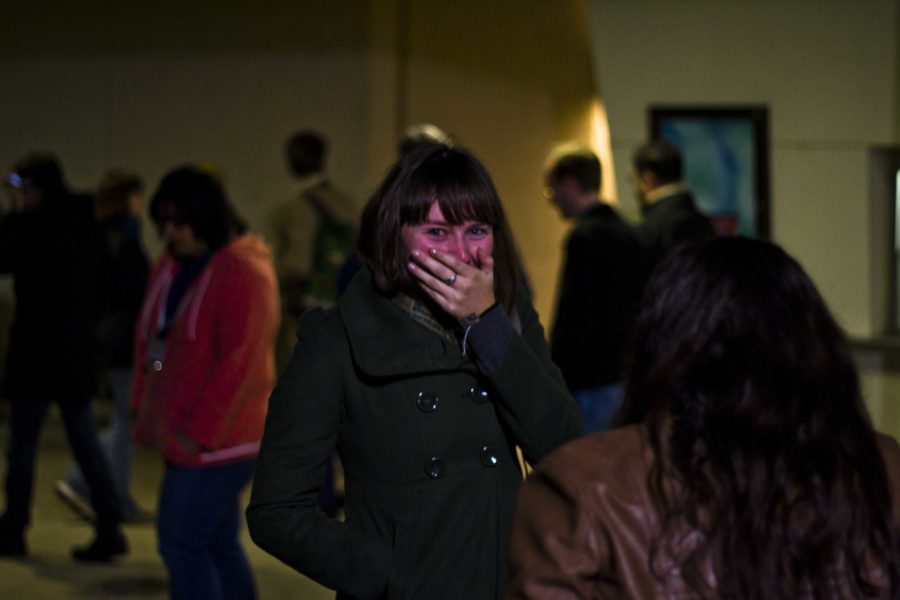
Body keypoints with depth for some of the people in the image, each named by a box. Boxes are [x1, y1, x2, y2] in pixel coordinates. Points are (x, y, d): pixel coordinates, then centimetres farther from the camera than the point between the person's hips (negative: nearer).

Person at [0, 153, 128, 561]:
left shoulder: (36, 222, -14)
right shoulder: (88, 226, 8)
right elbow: (101, 278, 13)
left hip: (38, 346, -7)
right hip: (80, 345, 7)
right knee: (84, 439, 10)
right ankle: (109, 529, 5)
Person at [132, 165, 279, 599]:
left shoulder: (245, 273, -16)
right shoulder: (171, 266, 11)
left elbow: (239, 363, -20)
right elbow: (147, 336, 18)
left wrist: (198, 430, -19)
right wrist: (144, 406, 8)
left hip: (217, 441, -9)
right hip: (183, 437, 9)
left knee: (182, 543, -10)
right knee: (219, 546, 14)